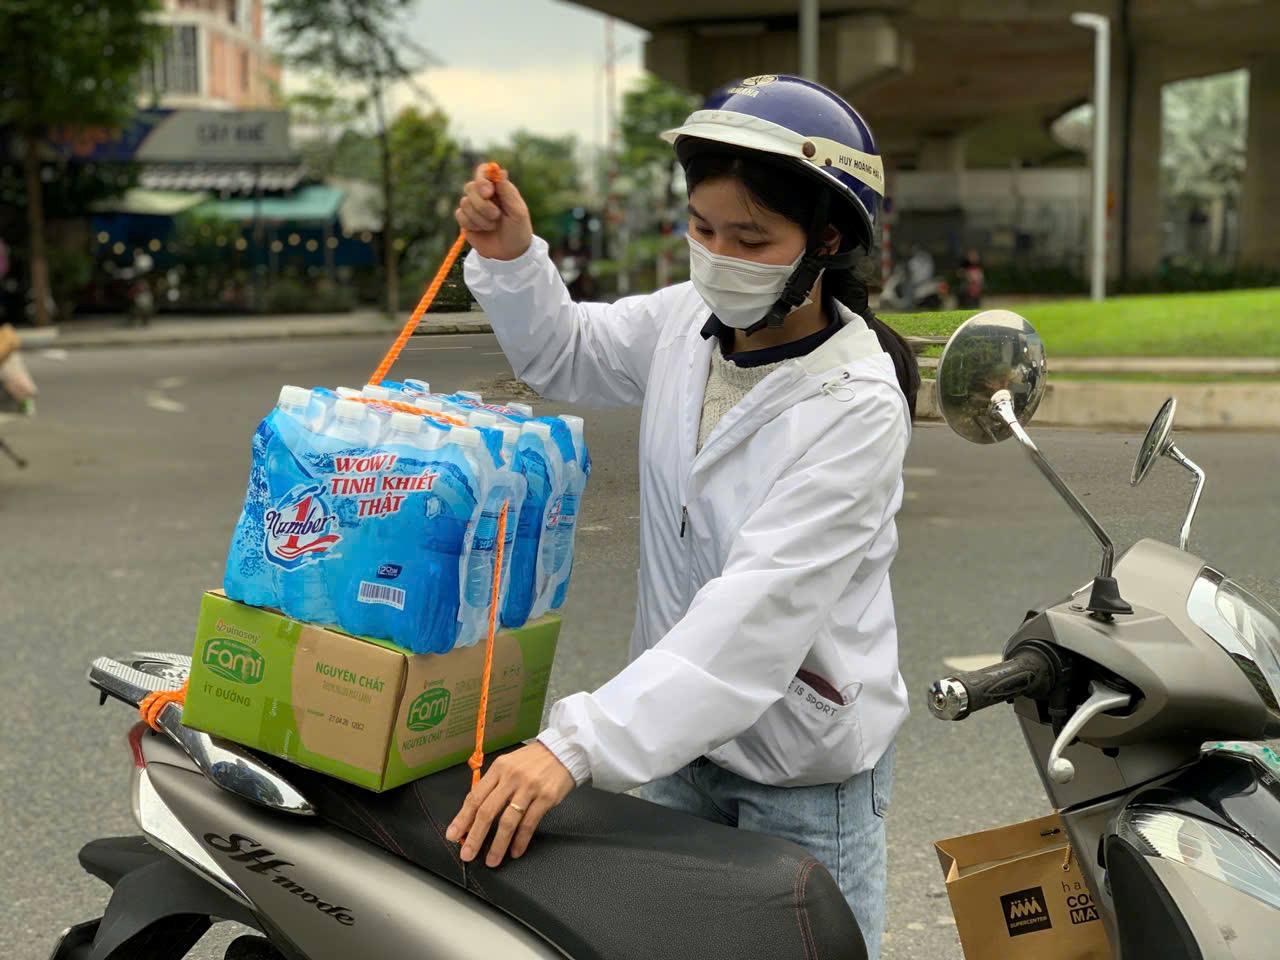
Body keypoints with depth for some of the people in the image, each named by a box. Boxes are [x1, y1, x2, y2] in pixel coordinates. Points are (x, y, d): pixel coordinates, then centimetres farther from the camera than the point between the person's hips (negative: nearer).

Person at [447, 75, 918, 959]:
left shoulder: (855, 405, -25)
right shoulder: (687, 321, -5)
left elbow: (762, 607, -34)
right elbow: (563, 354, 16)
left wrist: (580, 743, -40)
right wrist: (510, 258, -5)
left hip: (806, 772, -6)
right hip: (684, 739, 6)